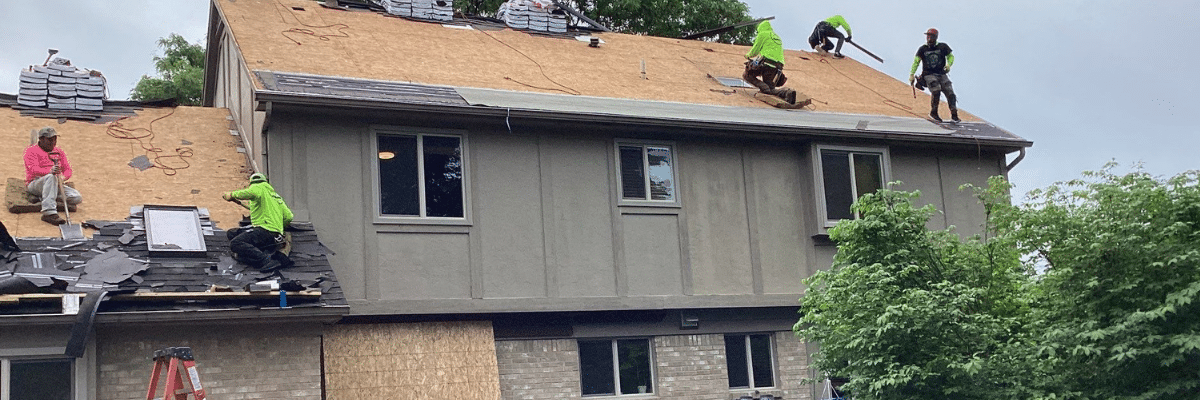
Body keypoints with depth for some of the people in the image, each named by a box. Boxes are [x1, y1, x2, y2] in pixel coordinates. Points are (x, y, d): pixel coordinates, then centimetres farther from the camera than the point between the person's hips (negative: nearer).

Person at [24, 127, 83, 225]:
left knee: (77, 198, -20)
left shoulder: (59, 152, 18)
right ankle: (49, 213, -53)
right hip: (34, 185, -5)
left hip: (55, 185, 5)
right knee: (50, 177, -41)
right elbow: (33, 169, -17)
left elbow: (68, 170, 10)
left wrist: (62, 177, -17)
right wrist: (50, 171, -39)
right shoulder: (32, 150, 0)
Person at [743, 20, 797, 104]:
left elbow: (755, 49, 3)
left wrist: (749, 55, 25)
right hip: (778, 66, 7)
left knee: (746, 75, 8)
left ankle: (764, 87, -18)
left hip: (766, 63, -6)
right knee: (770, 89, 8)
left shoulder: (763, 34, 8)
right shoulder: (778, 38, 31)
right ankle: (787, 92, -22)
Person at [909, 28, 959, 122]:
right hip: (929, 75, -2)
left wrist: (948, 64, -9)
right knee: (936, 91, -25)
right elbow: (916, 62, 6)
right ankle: (933, 113, -5)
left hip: (942, 74, 2)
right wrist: (911, 74, -2)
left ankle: (954, 115, 3)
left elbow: (950, 56, 12)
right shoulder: (922, 49, 2)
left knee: (950, 93, -9)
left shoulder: (943, 47, 2)